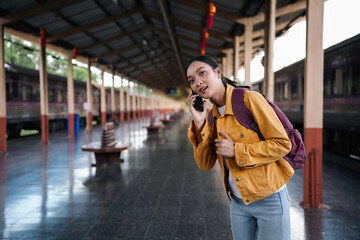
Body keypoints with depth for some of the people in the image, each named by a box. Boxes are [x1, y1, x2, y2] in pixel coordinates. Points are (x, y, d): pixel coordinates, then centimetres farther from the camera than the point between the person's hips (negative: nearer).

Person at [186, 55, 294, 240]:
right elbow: (205, 164, -3)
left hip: (269, 199, -5)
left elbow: (283, 144, -17)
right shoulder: (212, 116, 3)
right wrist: (199, 124, -13)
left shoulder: (249, 99, -15)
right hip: (237, 202, 6)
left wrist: (236, 151, -22)